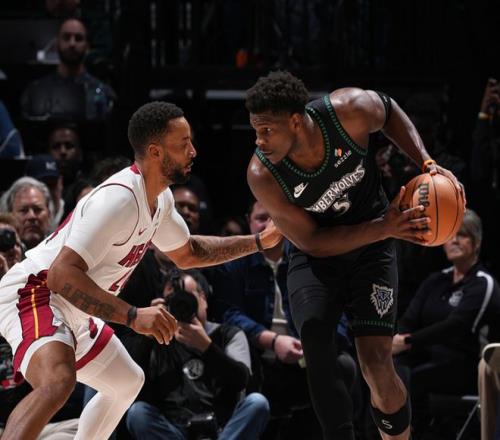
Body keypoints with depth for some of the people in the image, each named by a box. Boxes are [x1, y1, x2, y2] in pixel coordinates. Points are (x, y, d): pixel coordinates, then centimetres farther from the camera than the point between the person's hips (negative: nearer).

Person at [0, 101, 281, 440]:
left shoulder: (161, 199, 5)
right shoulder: (119, 198, -26)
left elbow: (187, 254, 26)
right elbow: (62, 274, -33)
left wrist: (259, 242, 19)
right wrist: (133, 317, -39)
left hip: (72, 310, 11)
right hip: (33, 295, -11)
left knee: (127, 382, 28)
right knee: (58, 382, -38)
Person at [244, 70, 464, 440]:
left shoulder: (351, 111, -26)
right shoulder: (262, 176, -26)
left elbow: (390, 112, 0)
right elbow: (312, 242, -18)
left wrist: (427, 164, -12)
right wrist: (384, 228, -27)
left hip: (371, 249, 0)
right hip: (315, 255, 0)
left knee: (377, 364, -11)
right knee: (317, 353, -23)